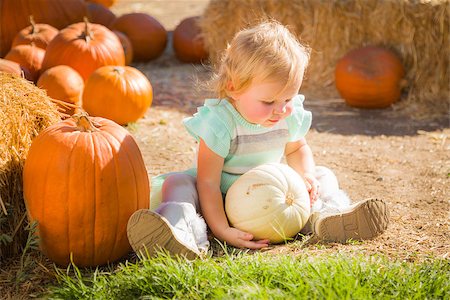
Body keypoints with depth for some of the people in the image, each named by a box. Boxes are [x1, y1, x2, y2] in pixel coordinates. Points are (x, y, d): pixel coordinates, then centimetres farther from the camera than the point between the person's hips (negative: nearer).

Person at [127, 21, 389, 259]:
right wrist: (222, 231, -40)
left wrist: (306, 174, -10)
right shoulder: (219, 124, -29)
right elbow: (208, 182, -30)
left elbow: (297, 149, 13)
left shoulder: (291, 116, -11)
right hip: (223, 199, -5)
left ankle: (324, 215, -31)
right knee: (178, 183, -28)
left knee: (323, 175, -1)